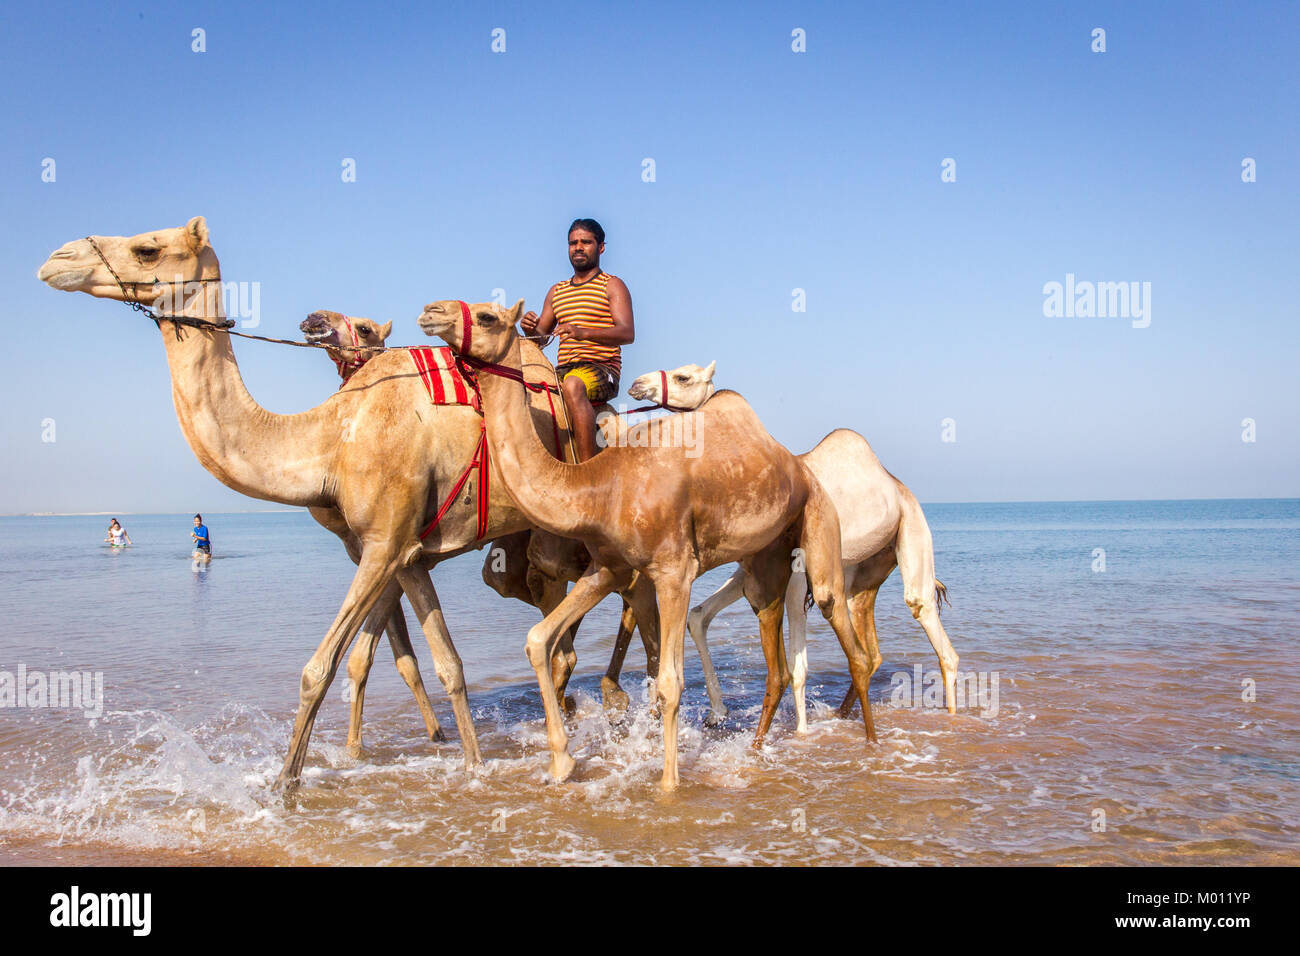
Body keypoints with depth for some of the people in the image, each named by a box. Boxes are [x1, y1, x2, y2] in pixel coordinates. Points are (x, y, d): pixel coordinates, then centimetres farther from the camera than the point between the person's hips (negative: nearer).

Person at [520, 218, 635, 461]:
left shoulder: (612, 285, 6)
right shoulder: (556, 291, 23)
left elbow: (627, 333, -9)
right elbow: (540, 336, 20)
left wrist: (583, 333, -25)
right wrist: (531, 328, -6)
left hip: (602, 368, -6)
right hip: (563, 369, 6)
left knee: (573, 384, -38)